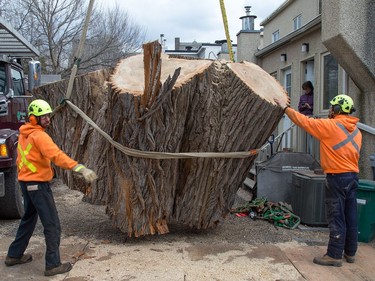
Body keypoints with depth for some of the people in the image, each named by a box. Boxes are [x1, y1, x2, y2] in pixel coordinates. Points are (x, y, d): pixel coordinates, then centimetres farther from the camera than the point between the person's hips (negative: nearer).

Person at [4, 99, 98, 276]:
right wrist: (80, 168, -42)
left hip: (26, 182, 10)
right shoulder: (39, 135, -19)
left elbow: (20, 159, 16)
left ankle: (14, 255, 36)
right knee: (52, 225, -4)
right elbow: (57, 155, -33)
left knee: (29, 219, 24)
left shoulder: (24, 134, 10)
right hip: (38, 184, -10)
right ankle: (53, 265, 1)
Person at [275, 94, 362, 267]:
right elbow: (353, 153, 13)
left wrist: (286, 108, 2)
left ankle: (334, 255, 4)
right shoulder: (356, 131, 10)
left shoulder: (330, 126, -12)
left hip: (337, 177, -7)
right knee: (350, 217, 13)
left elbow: (305, 122, -8)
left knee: (336, 218, -2)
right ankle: (350, 252, 24)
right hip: (353, 176, 8)